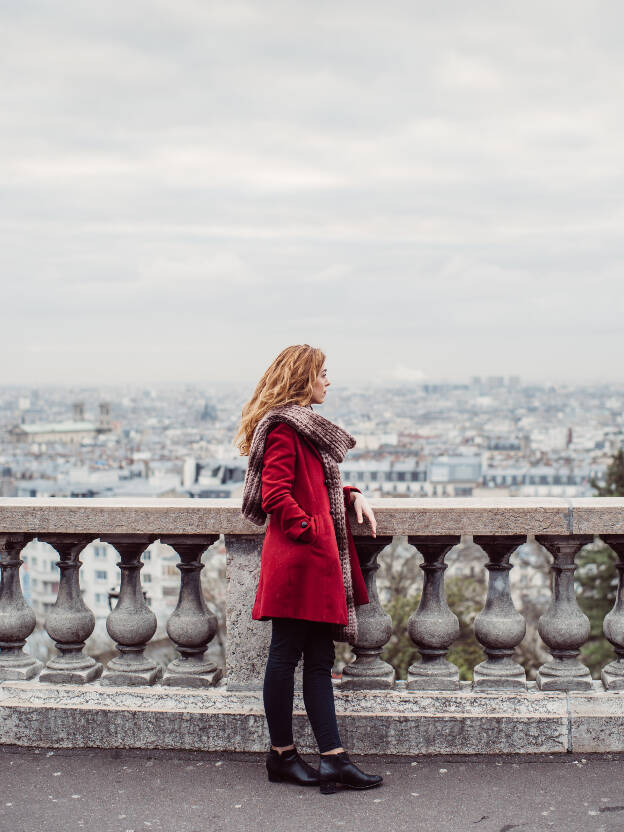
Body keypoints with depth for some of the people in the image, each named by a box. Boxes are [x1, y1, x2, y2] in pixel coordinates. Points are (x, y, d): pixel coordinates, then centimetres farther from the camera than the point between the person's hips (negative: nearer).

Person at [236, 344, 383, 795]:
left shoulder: (306, 427, 20)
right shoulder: (283, 429, -12)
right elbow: (275, 494, -20)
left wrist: (353, 495, 10)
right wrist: (306, 528, -15)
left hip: (318, 561, 10)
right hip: (296, 557, -10)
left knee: (319, 658, 7)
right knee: (286, 653, 1)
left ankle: (333, 758, 8)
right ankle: (282, 755, 11)